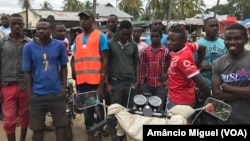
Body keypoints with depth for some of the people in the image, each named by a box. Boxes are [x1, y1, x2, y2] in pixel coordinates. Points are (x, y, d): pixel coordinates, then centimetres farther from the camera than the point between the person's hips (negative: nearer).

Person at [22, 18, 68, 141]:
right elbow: (27, 72, -1)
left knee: (61, 123, 13)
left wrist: (64, 87, -1)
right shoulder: (28, 47, -5)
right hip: (37, 94, 0)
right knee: (37, 127, 13)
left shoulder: (59, 45, -4)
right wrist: (30, 93, -3)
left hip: (57, 92, 1)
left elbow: (63, 67, 5)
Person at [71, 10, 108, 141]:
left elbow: (105, 60, -7)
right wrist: (75, 75, 6)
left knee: (98, 111, 4)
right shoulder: (78, 38, 14)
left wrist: (101, 84, -13)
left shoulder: (100, 36, -2)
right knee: (86, 112, 14)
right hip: (81, 82, 5)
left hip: (95, 81, -5)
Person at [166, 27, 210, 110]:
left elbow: (202, 83, -30)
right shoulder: (187, 46, -7)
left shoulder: (182, 59, -30)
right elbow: (202, 48, 13)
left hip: (181, 102, -9)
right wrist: (196, 66, 10)